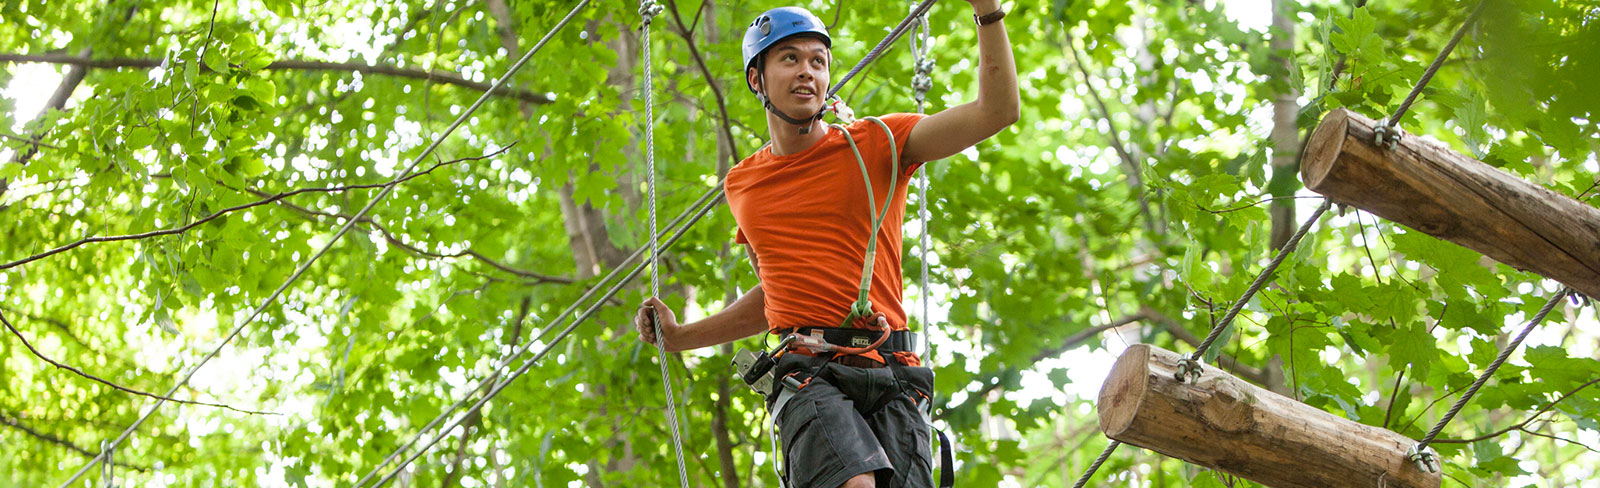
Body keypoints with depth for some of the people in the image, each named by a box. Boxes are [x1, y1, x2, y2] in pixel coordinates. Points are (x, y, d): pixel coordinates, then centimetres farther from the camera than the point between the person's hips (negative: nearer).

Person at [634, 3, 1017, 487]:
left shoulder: (876, 144, 7)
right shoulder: (741, 185, 18)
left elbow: (998, 111, -3)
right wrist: (681, 337, 29)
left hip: (892, 374, 0)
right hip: (809, 373, 0)